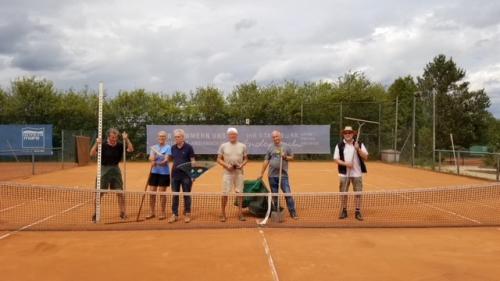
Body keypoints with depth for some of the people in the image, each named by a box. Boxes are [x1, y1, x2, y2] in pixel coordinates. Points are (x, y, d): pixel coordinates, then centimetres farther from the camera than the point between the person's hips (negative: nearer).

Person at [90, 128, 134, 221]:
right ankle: (95, 213, 17)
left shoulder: (120, 145, -4)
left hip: (115, 169, 2)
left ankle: (123, 213, 15)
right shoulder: (103, 145, -11)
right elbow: (92, 154, -20)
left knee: (120, 193, 3)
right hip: (104, 169, -2)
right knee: (99, 193, 3)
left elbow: (131, 149, -15)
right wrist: (96, 143, -35)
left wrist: (126, 139, -26)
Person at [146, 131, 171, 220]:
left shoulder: (168, 147, -4)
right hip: (154, 172, 4)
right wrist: (153, 158, -24)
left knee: (162, 193, 1)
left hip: (164, 173, -4)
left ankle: (163, 213, 12)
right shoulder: (154, 147, 10)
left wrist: (157, 163, -30)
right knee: (152, 192, 5)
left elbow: (166, 160, -13)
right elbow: (150, 158, -1)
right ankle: (152, 212, 16)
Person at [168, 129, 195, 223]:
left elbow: (192, 161, -5)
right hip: (175, 175, 4)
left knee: (186, 195, 5)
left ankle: (187, 214, 15)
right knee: (175, 195, 7)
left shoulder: (188, 147, -6)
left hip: (186, 175, -4)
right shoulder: (173, 148, 7)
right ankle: (174, 214, 14)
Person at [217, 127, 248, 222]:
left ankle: (241, 213, 13)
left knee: (240, 193, 3)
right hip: (227, 172, -1)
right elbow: (219, 159, 4)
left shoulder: (242, 146, 7)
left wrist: (242, 165, -8)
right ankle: (223, 214, 8)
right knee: (225, 193, -3)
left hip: (239, 172, 1)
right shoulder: (223, 146, 4)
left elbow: (246, 159, 12)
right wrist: (226, 165, -12)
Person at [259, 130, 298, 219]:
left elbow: (291, 157, 8)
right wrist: (262, 173, 4)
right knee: (274, 195, 9)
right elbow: (266, 161, 6)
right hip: (272, 175, 2)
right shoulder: (270, 147, 6)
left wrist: (285, 157, -14)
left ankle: (293, 213, 1)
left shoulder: (286, 146, 3)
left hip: (283, 175, -2)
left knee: (288, 194, -6)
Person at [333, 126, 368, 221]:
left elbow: (365, 157, -3)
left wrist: (358, 149, -17)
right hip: (344, 173, 0)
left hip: (357, 173, 0)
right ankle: (344, 211, 18)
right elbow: (336, 159, -2)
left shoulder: (359, 144, 3)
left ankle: (358, 212, 11)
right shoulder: (339, 145, 1)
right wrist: (345, 163, -18)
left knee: (358, 193, 2)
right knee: (343, 193, 5)